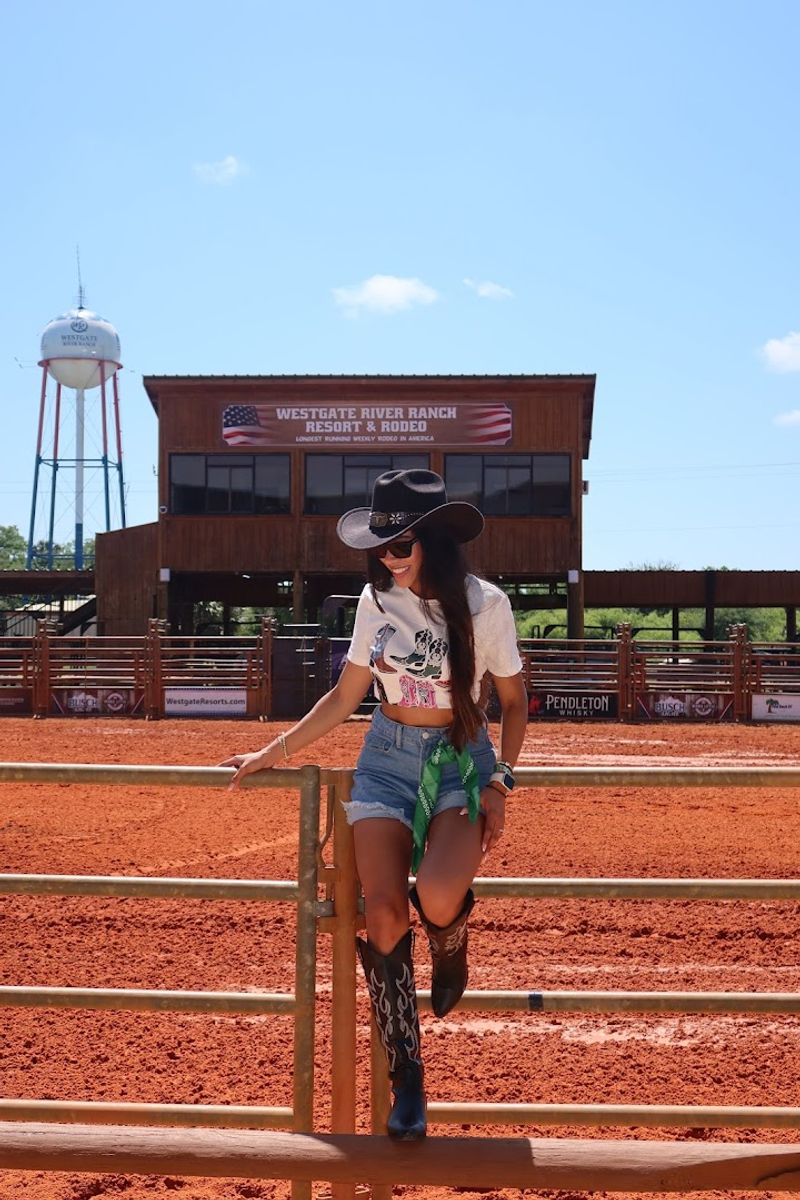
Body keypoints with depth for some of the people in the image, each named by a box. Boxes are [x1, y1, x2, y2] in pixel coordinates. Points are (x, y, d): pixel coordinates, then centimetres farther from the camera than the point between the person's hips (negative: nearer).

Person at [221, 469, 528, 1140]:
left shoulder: (485, 605, -8)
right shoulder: (378, 601, 2)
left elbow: (514, 703, 2)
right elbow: (345, 697, 12)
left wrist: (498, 785, -9)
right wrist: (273, 753, 10)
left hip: (461, 759, -3)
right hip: (388, 758, 3)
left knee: (437, 900, -28)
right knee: (383, 910, -13)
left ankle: (450, 941, 13)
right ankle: (406, 1077, 4)